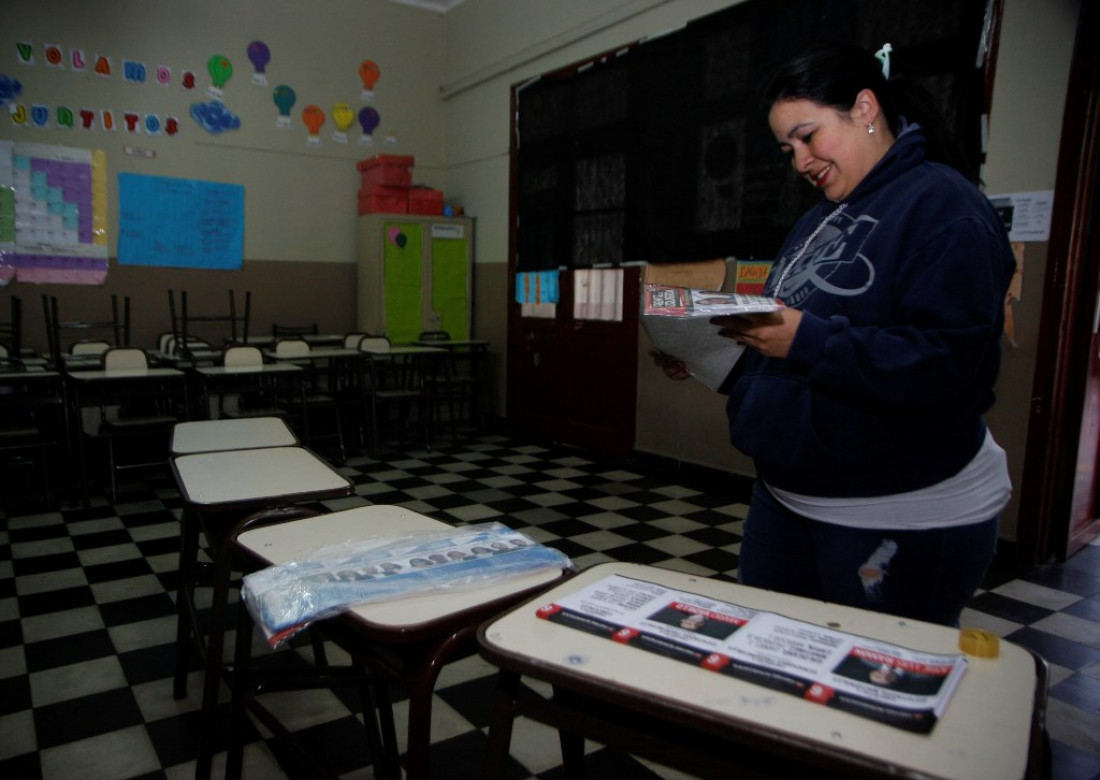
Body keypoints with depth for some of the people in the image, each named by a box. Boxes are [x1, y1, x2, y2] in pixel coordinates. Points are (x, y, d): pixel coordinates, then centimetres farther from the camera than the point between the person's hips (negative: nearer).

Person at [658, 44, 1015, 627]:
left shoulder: (943, 205, -13)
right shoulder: (820, 219, 14)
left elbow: (947, 362, -24)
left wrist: (808, 340, -28)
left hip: (904, 521, -8)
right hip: (786, 494, 9)